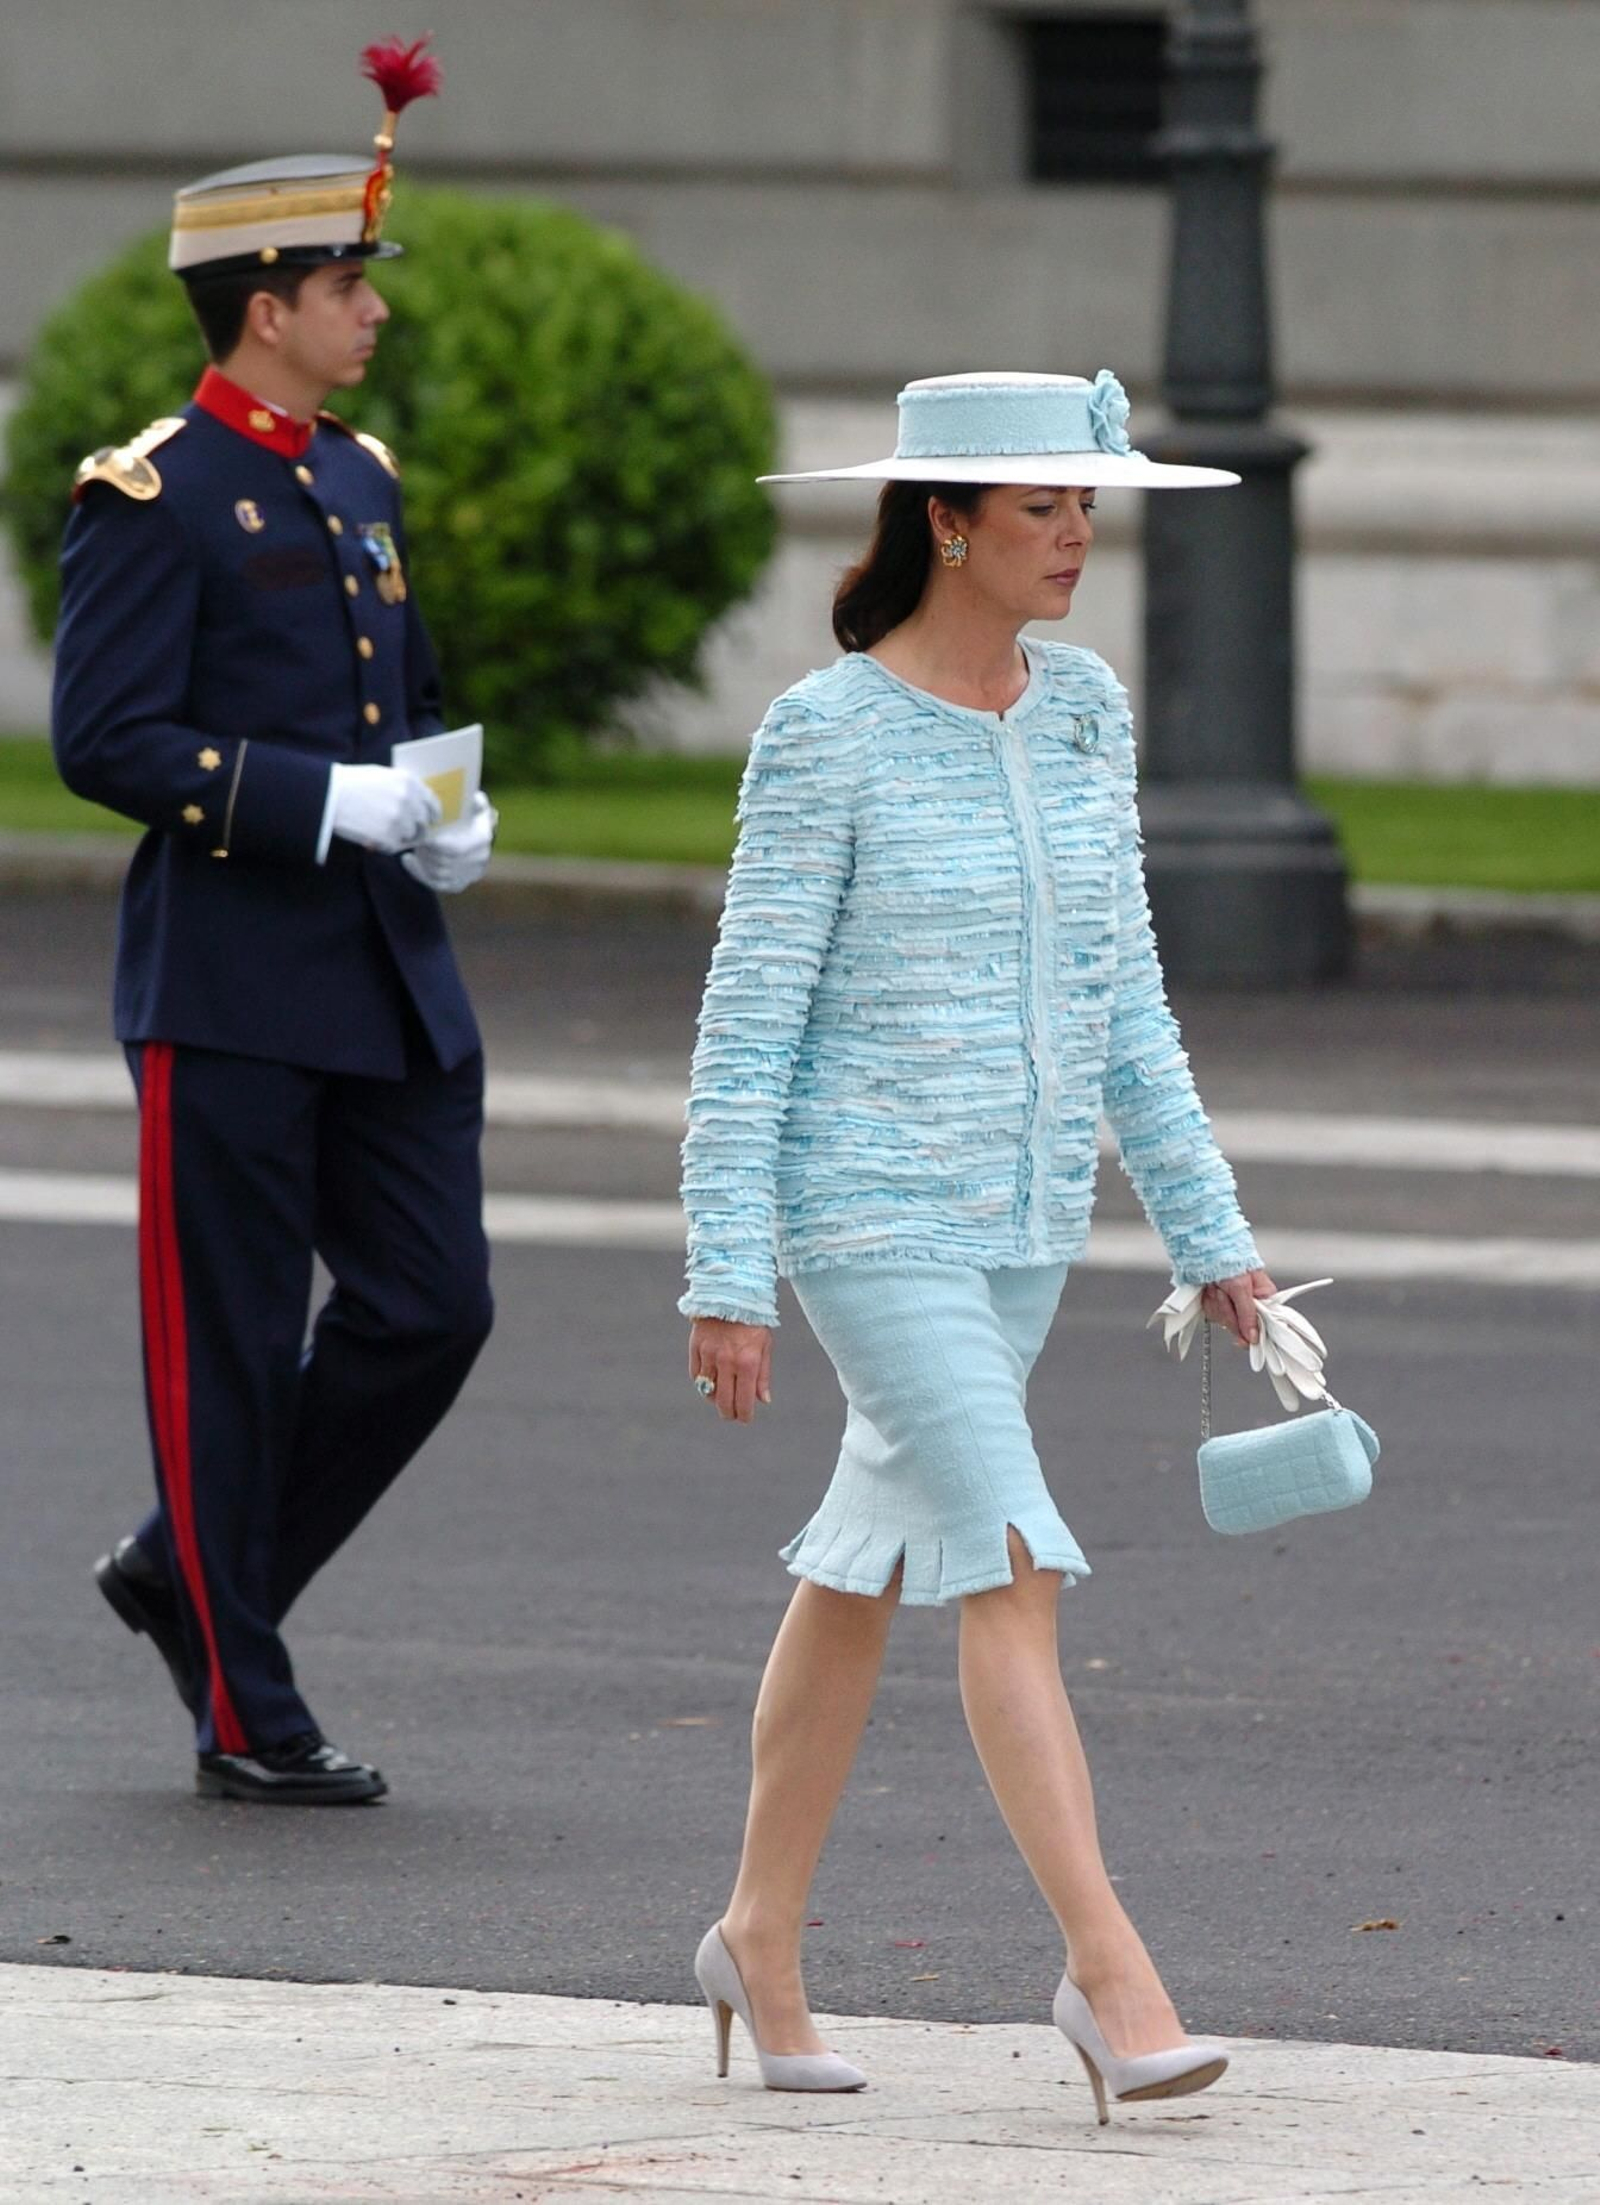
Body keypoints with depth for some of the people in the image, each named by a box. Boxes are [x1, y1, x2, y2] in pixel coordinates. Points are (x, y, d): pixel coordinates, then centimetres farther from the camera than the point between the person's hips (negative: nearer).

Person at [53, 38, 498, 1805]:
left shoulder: (360, 484, 15)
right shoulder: (152, 501, -9)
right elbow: (104, 742, -16)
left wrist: (451, 819, 6)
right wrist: (331, 804, -20)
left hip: (390, 984, 8)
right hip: (230, 990, -8)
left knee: (430, 1311, 4)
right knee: (233, 1346, 0)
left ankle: (190, 1577, 22)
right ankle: (246, 1716, 7)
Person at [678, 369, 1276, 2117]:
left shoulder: (1084, 710, 6)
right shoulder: (826, 734, -12)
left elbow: (1121, 994, 13)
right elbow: (748, 1020, -10)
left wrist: (1206, 1228, 11)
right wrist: (728, 1278, -13)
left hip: (1026, 1218, 6)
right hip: (868, 1213, -6)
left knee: (868, 1564, 14)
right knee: (1015, 1567, -15)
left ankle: (762, 1935, 26)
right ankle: (1105, 1966, -16)